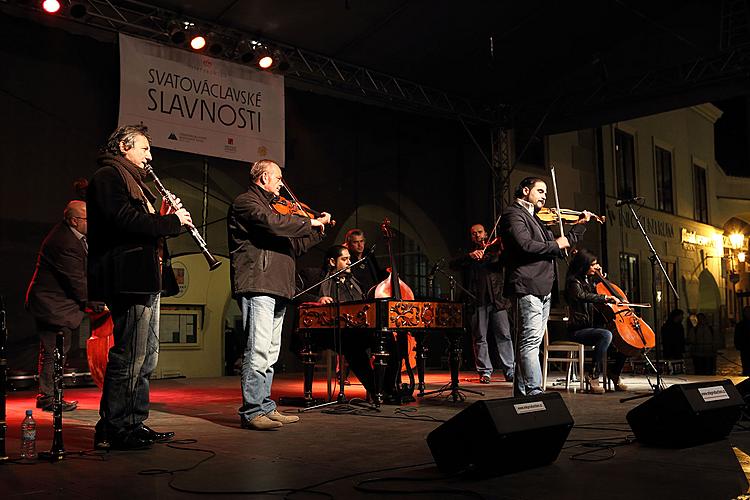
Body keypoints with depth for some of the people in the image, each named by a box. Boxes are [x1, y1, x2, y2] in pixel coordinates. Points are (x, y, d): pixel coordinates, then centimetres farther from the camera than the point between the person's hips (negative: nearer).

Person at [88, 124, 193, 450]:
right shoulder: (108, 175, -4)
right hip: (129, 278, -11)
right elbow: (123, 219, -20)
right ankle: (112, 429, -4)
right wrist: (171, 222, -12)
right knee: (129, 355, -10)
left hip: (146, 279, 11)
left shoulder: (132, 180, 27)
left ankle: (134, 423, 18)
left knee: (146, 356, 12)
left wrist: (164, 218, 8)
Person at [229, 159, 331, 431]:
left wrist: (318, 231, 22)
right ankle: (251, 411, -10)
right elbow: (272, 223, -21)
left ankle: (265, 408, 15)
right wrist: (310, 223, -12)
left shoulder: (269, 206, 28)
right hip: (257, 287, -10)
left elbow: (293, 247, 30)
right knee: (258, 351, -13)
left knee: (271, 354, 10)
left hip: (276, 289, 10)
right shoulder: (245, 202, -1)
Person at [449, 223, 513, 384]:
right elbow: (453, 265, -1)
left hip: (497, 299, 0)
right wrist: (470, 256, -16)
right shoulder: (468, 257, 18)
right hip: (477, 302, 1)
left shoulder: (495, 251, 17)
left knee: (504, 335, -6)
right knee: (480, 338, 0)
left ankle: (510, 371, -2)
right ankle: (485, 372, 7)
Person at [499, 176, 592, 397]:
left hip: (541, 288, 10)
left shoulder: (534, 218, 26)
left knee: (530, 342, 9)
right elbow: (525, 245, -20)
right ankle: (535, 393, -19)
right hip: (526, 287, -10)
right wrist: (556, 245, -7)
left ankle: (522, 392, 13)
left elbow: (562, 243, 35)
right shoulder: (513, 214, -4)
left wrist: (581, 225, 30)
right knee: (530, 341, -15)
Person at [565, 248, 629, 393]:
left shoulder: (589, 280, 17)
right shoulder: (573, 281, -9)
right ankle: (593, 376, -29)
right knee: (606, 335, -35)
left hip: (592, 326, 9)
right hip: (578, 330, -9)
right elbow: (582, 296, -31)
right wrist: (606, 298, -40)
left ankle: (615, 373, 8)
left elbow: (597, 292, 36)